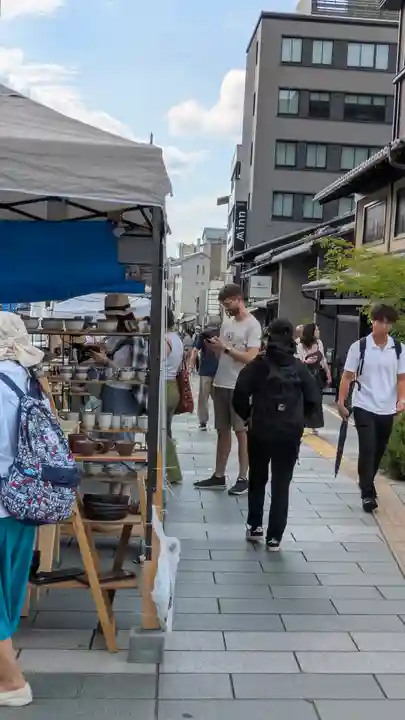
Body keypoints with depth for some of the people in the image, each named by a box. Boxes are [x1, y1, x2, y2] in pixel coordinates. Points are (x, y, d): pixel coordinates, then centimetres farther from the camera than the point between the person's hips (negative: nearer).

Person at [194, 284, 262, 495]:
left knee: (241, 432, 0)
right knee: (222, 431, 12)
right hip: (221, 384, 8)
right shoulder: (227, 323, 13)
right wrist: (214, 345, -4)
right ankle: (219, 476, 19)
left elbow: (251, 358, -19)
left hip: (240, 387, -8)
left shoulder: (252, 325, -11)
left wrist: (226, 347, -18)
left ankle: (243, 478, 8)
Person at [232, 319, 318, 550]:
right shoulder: (299, 367, 2)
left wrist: (247, 415, 5)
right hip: (290, 434, 1)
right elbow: (312, 399, 0)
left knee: (257, 481, 18)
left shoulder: (259, 364, -3)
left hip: (261, 431, -1)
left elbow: (240, 394, -11)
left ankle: (255, 527, 24)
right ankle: (275, 536, 8)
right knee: (282, 485, 8)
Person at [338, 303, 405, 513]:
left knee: (379, 451, 15)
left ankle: (366, 485, 35)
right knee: (368, 449, -11)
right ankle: (368, 493, -5)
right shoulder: (359, 346, -7)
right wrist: (341, 402, -9)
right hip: (364, 407, -3)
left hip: (387, 409, 4)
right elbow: (347, 376, -3)